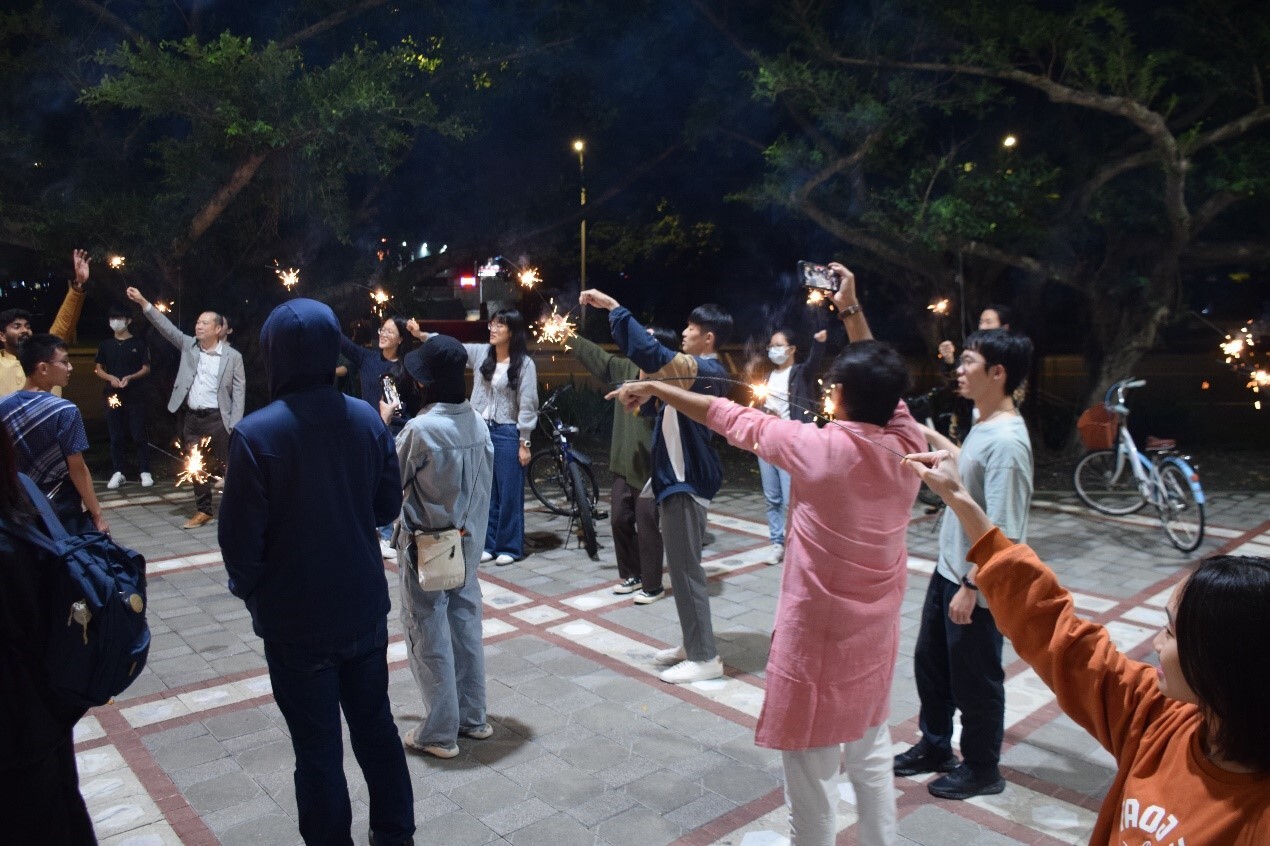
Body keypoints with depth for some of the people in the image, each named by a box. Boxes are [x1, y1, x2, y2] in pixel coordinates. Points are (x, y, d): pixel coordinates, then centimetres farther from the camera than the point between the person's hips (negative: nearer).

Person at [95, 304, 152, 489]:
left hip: (135, 396, -3)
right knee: (115, 436, 6)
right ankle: (118, 472, 12)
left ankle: (145, 472, 2)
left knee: (139, 435, -3)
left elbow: (146, 369, 1)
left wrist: (129, 377, -17)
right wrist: (111, 378, -9)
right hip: (113, 395, 3)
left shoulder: (138, 343, 2)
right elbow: (99, 369, 12)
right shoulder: (106, 344, 10)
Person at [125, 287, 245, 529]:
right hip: (191, 418, 5)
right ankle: (203, 511, 21)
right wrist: (142, 302, -8)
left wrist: (234, 425, -11)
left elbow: (239, 392, -6)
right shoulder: (188, 345, 7)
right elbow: (166, 326, 3)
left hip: (217, 419, -5)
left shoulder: (233, 356, -5)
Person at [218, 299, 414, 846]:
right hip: (364, 609, 4)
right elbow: (388, 506, 3)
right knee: (376, 726, 20)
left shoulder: (256, 433, -18)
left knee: (318, 749, 11)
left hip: (296, 620, -4)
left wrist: (248, 589, 4)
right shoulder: (367, 419, -6)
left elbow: (240, 537, -14)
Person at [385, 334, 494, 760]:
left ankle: (440, 732, 16)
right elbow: (485, 480, 4)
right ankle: (473, 718, 28)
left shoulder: (420, 428, -21)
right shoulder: (476, 421, -2)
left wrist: (383, 424, 4)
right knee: (466, 626, 16)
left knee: (429, 636, 6)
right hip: (468, 542, 6)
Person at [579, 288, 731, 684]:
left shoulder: (704, 369, -18)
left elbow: (651, 354, -30)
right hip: (679, 477, 11)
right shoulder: (700, 370, 14)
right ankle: (693, 645, 26)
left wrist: (613, 307, -26)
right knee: (682, 566, 16)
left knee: (686, 568, -4)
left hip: (686, 482, -11)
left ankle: (705, 658, 5)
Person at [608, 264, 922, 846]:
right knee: (872, 754, 25)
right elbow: (882, 386, 9)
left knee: (811, 771, 9)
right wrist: (851, 310, 14)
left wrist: (654, 388, 0)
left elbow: (734, 420, -13)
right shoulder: (908, 444, -10)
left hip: (818, 634, -6)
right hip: (877, 630, 7)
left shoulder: (821, 449, -23)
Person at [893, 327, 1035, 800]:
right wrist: (930, 435, 18)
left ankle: (982, 770, 32)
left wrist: (970, 589, -22)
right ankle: (935, 747, 42)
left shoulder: (1007, 440, -26)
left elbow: (1002, 533, -26)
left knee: (974, 679, 10)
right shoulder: (984, 426, 3)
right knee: (929, 662, 22)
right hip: (948, 570, 10)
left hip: (976, 585, -10)